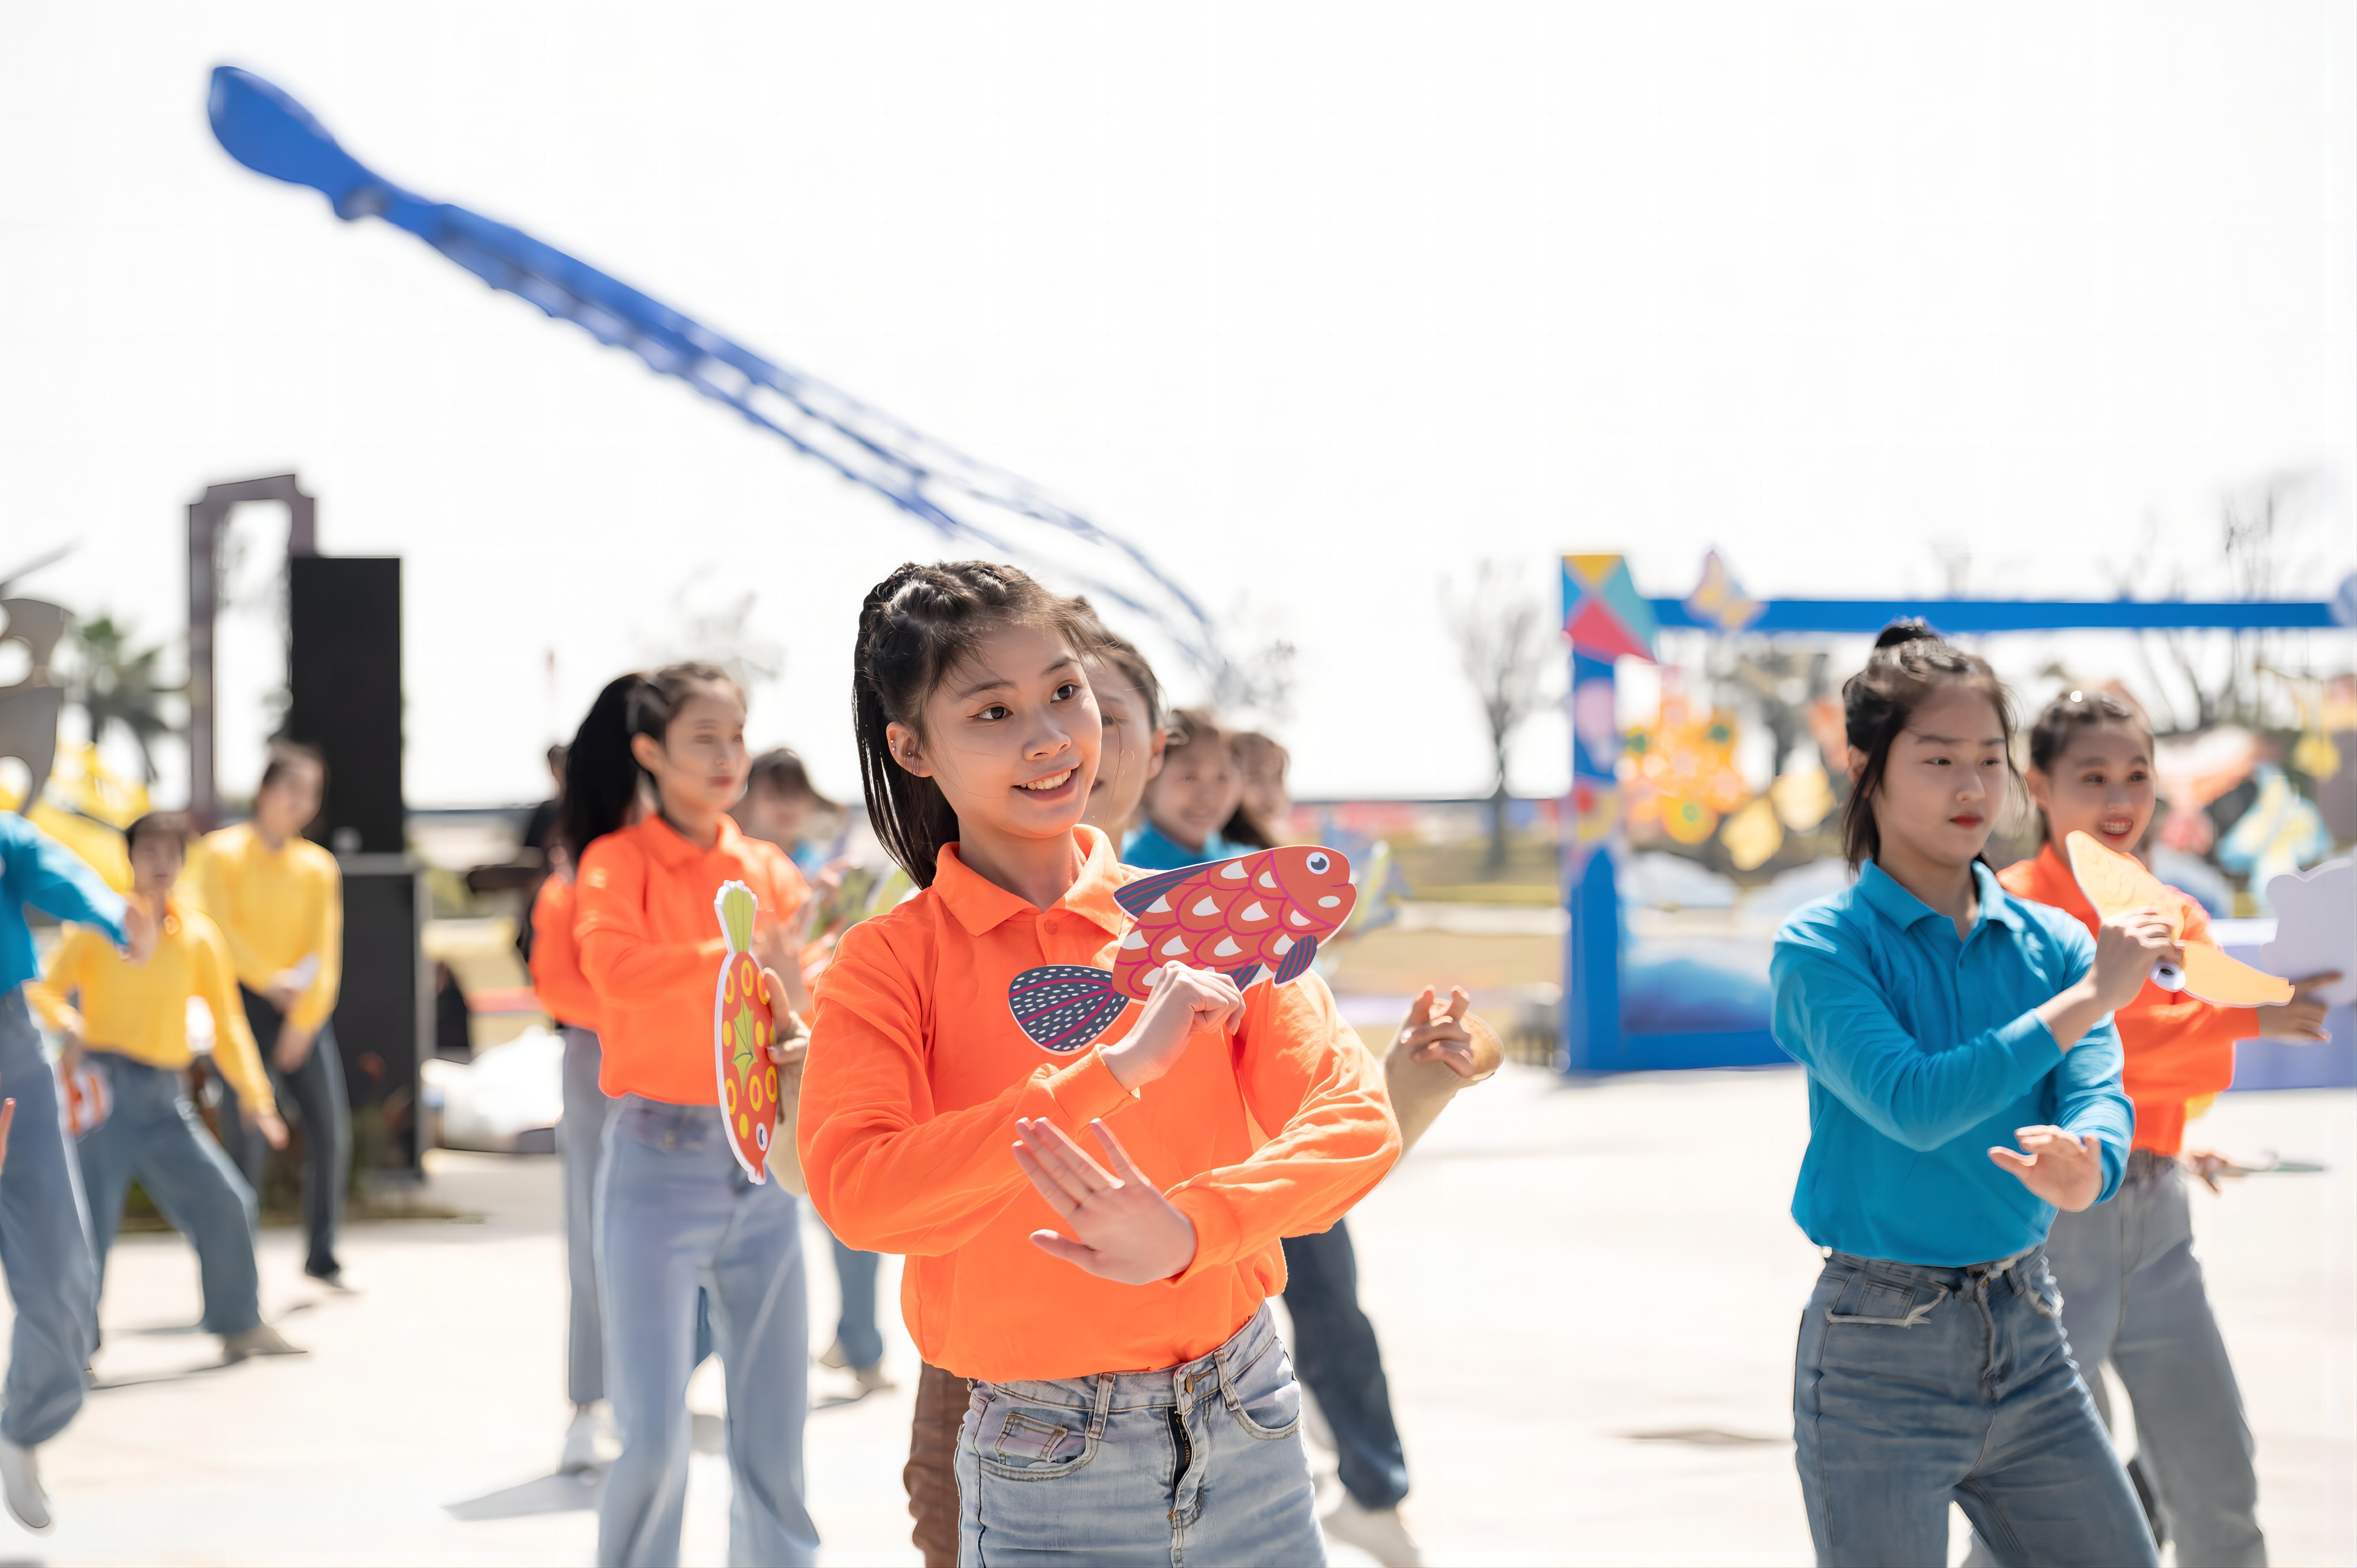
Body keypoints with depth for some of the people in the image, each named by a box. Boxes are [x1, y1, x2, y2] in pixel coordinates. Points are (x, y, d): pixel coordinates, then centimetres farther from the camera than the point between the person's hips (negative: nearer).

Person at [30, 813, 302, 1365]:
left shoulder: (199, 936, 8)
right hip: (104, 1088, -4)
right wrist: (68, 1024, -28)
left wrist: (257, 1098, 3)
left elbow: (227, 1023, 11)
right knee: (93, 1216, -11)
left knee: (226, 1203, 3)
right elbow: (43, 990, -5)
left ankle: (239, 1326, 19)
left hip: (166, 1100, 4)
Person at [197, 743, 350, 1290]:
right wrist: (270, 980, -15)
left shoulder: (319, 866, 8)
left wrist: (303, 1023, -5)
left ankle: (321, 1255, 11)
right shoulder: (224, 853, 0)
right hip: (243, 1002, -3)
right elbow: (222, 930, -7)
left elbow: (325, 952, 4)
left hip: (304, 1011, 3)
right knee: (246, 1137, -9)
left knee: (331, 1130, -3)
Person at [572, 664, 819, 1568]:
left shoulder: (768, 871, 10)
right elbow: (616, 969, -22)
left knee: (774, 1440, 5)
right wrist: (744, 958, -25)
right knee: (655, 1436, -8)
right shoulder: (618, 862, -1)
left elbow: (800, 1016, 5)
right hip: (658, 1163, -4)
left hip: (761, 1170, 4)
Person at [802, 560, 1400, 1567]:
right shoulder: (887, 966, -6)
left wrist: (1187, 1230, -27)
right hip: (1045, 1481, -2)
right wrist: (1119, 1068, -26)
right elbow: (855, 1191, -22)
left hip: (1248, 1436, 2)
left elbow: (1355, 1121, -8)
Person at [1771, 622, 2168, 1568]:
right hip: (1878, 1352, -5)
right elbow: (1912, 1103, -24)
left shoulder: (2052, 944, 5)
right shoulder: (1822, 947, -9)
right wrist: (2087, 999, -21)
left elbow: (2099, 1099, -9)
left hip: (2028, 1338, 5)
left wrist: (2085, 1168, -33)